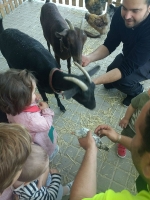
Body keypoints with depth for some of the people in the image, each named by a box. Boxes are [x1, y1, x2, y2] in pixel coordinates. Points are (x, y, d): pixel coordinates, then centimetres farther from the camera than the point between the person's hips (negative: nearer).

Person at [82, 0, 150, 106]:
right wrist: (90, 57, -38)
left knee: (122, 79, -24)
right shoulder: (121, 13, -23)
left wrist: (93, 82, -48)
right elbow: (109, 45, -17)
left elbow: (127, 67, -40)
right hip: (130, 55, 5)